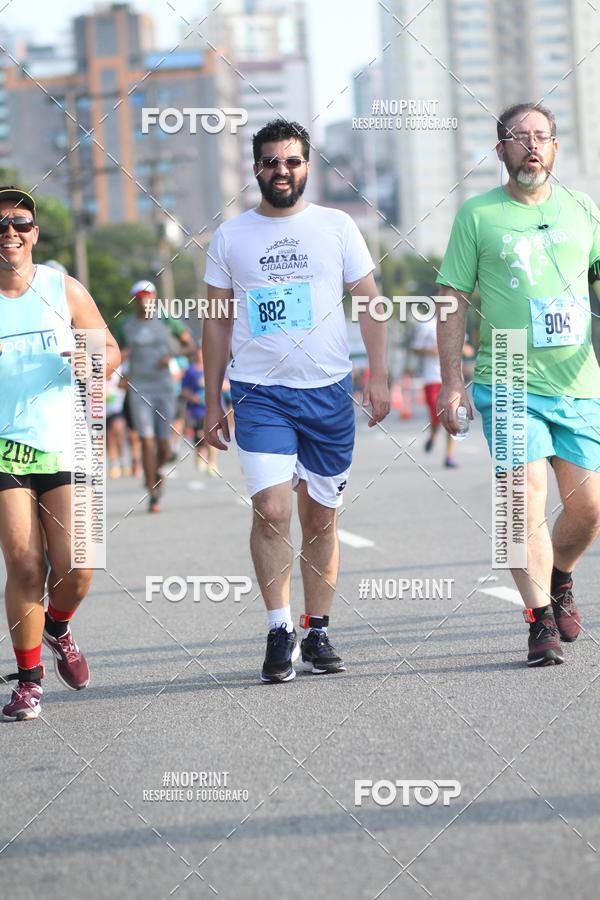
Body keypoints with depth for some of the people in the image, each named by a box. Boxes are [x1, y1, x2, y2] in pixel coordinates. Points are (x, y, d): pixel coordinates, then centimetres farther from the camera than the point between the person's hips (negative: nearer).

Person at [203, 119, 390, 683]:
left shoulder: (335, 226, 5)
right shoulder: (230, 236, 6)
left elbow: (369, 302, 8)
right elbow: (217, 322, 11)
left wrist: (379, 376, -2)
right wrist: (212, 402, 8)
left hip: (328, 392, 1)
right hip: (259, 393, -1)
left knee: (320, 518, 6)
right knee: (270, 510, -15)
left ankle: (317, 634, 15)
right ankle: (279, 631, -8)